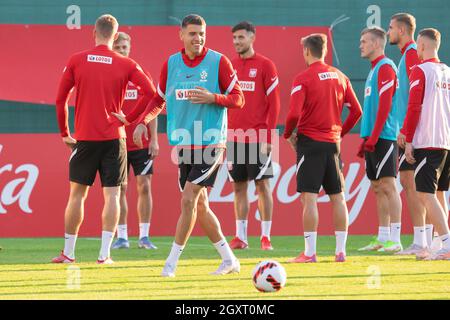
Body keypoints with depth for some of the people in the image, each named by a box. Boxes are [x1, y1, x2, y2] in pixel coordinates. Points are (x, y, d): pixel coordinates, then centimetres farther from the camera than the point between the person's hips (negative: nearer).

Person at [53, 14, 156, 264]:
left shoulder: (76, 61, 0)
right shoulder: (126, 65, 0)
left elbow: (60, 99, 1)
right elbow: (150, 92, -8)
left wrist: (64, 133, 11)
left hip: (84, 138, 0)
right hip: (113, 138, 0)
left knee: (77, 194, 10)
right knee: (112, 195, 2)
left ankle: (68, 252, 14)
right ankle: (105, 253, -6)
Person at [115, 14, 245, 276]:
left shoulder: (219, 61, -6)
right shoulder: (171, 64, 7)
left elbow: (238, 99, -3)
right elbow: (159, 99, 18)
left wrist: (213, 98, -20)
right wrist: (143, 121, 1)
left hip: (211, 143, -5)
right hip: (183, 144, 5)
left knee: (188, 199, -13)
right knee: (200, 206, 8)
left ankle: (172, 262, -7)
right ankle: (229, 259, 21)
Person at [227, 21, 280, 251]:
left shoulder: (265, 65, -2)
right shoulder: (230, 66, 11)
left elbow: (274, 104, -4)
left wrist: (268, 137, -10)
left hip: (258, 138, -4)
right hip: (234, 136, 4)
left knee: (262, 184, -3)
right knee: (238, 187, 6)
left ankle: (266, 236, 1)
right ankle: (240, 236, 9)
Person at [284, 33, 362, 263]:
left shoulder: (303, 78, -9)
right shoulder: (339, 77, 8)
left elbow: (294, 114, -17)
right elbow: (356, 110, 8)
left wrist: (288, 134, 1)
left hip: (310, 141, -5)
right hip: (332, 143, 5)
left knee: (309, 197, -5)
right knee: (337, 197, 9)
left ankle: (309, 252, -8)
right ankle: (341, 250, 9)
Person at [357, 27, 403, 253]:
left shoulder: (385, 68, -10)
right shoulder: (374, 69, 20)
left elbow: (385, 105, -17)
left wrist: (373, 137, -20)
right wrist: (366, 139, 21)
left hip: (383, 138, -10)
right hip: (373, 139, 10)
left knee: (388, 186, -11)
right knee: (377, 188, 9)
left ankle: (395, 240, -12)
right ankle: (383, 238, 12)